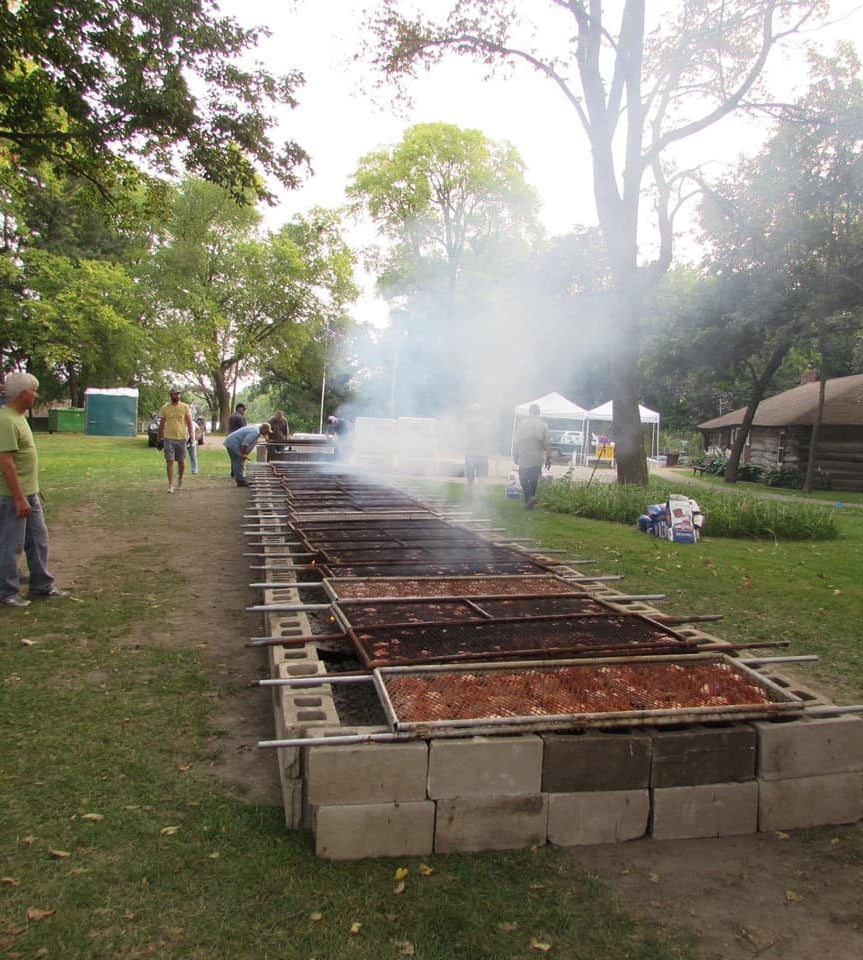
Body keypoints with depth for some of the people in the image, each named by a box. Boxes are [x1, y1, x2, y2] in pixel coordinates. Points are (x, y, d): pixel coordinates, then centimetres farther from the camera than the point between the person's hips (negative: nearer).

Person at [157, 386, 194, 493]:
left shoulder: (185, 407, 2)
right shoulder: (165, 408, 3)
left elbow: (189, 423, 1)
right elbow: (161, 424, 9)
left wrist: (192, 436, -10)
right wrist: (160, 439, 8)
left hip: (181, 438, 0)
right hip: (168, 438, 0)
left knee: (181, 462, 8)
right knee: (170, 462, -5)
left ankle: (180, 479, 34)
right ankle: (170, 485, -3)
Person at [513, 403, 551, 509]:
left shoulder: (522, 424, -5)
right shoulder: (543, 425, -3)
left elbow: (517, 442, -3)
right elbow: (547, 443, -4)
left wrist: (515, 456, 7)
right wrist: (549, 458, 2)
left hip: (524, 458, -2)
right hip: (537, 459, 2)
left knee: (524, 480, 7)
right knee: (534, 479, 18)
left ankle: (528, 499, -6)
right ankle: (532, 496, 6)